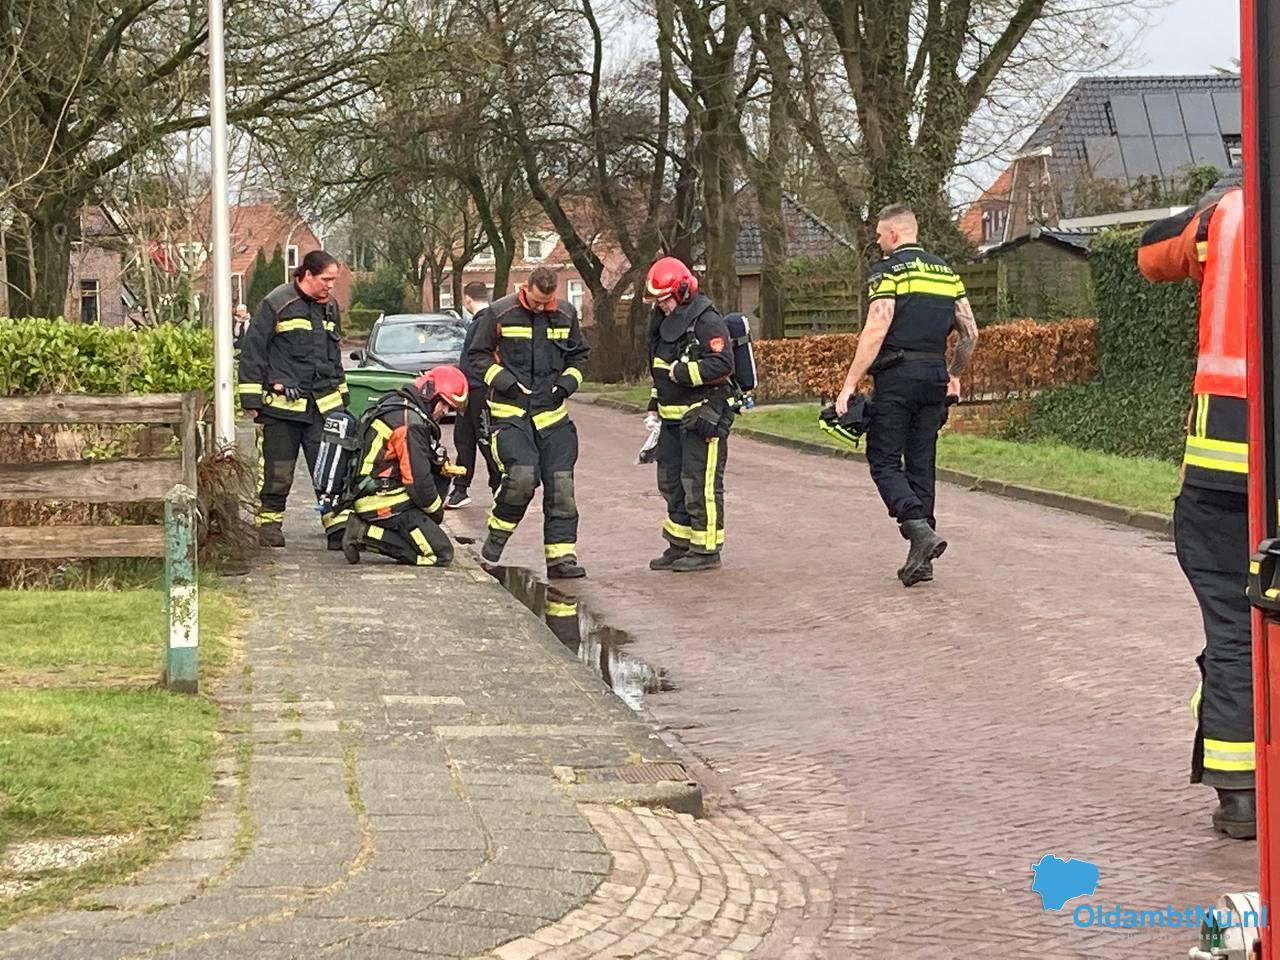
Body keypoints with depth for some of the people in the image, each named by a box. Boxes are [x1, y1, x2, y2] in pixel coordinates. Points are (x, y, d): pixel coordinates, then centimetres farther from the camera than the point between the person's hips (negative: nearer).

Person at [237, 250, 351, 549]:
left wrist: (341, 395, 25)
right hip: (281, 405, -5)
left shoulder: (329, 307, 14)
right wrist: (252, 399, -8)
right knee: (277, 472, 3)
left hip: (323, 404, 5)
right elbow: (252, 351, -5)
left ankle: (338, 527, -4)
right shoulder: (276, 303, -7)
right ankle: (269, 523, 18)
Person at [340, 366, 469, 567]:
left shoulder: (396, 404, 13)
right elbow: (418, 480, -18)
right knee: (441, 554, -11)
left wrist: (441, 463, 0)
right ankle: (366, 534, -12)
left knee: (441, 474, 19)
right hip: (385, 503, -10)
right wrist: (437, 511, -1)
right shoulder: (410, 422, -18)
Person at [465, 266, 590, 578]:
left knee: (561, 485, -1)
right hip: (510, 412, -4)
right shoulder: (499, 314, -4)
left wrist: (566, 385, 1)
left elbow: (578, 357, 20)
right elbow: (478, 356, 2)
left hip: (552, 412, 4)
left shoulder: (566, 315, 8)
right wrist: (507, 384, -10)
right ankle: (496, 537, 2)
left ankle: (561, 556, 3)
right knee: (521, 476, -22)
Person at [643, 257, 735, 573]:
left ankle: (706, 550, -1)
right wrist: (654, 404, 22)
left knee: (701, 484, -7)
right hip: (673, 417, 10)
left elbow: (723, 363, -23)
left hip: (702, 416, -10)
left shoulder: (707, 322, -14)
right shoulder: (663, 323, 16)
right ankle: (680, 545, 23)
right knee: (672, 482, 14)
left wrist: (684, 373, -21)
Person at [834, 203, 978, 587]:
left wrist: (850, 384, -15)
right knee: (921, 464, 9)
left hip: (897, 376, -6)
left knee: (884, 461, -1)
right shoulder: (945, 272, 15)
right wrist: (954, 376, 29)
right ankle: (920, 557, 7)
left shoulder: (888, 271, -5)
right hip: (934, 376, 6)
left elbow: (876, 330, -16)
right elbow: (970, 332, 15)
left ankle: (919, 529, -22)